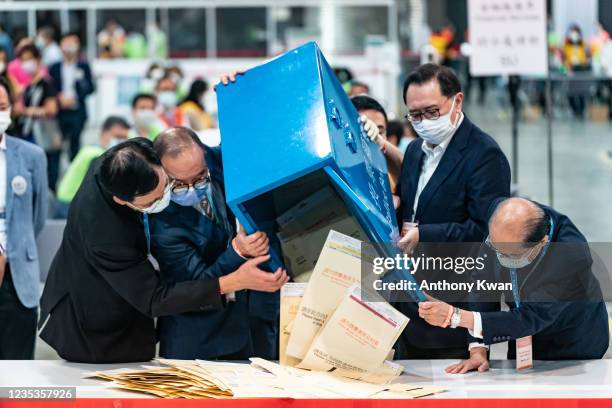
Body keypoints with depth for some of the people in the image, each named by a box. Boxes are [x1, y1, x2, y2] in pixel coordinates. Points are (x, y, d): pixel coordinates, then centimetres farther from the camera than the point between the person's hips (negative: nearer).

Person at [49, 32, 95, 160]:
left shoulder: (84, 66, 5)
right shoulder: (54, 68, 8)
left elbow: (91, 88, 2)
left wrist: (75, 98, -12)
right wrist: (60, 98, -11)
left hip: (77, 112, -1)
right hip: (60, 112, 1)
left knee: (75, 144, -4)